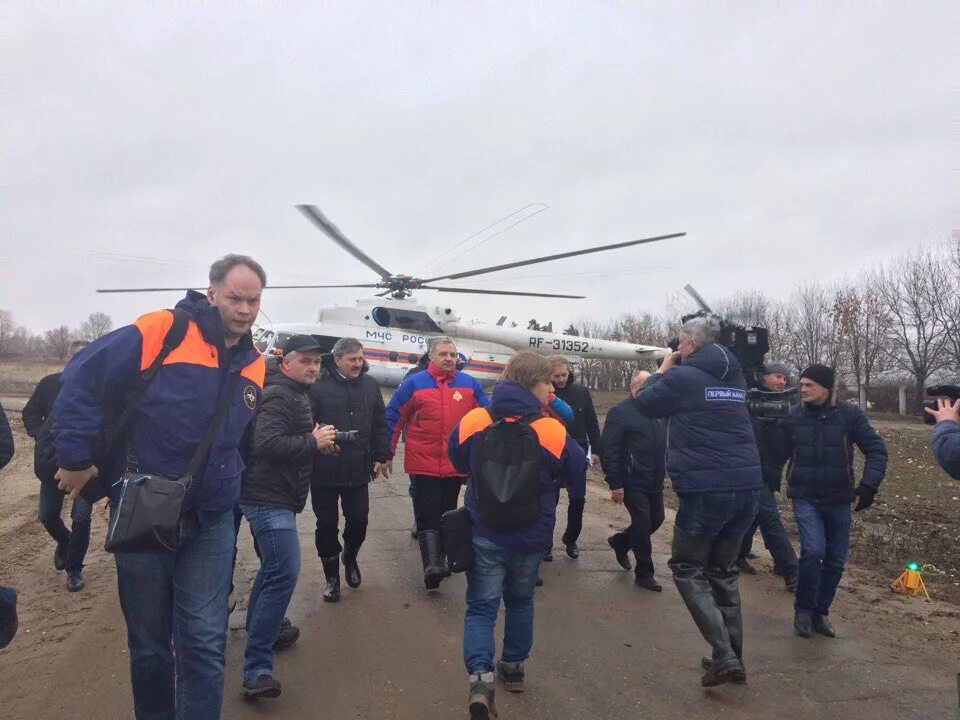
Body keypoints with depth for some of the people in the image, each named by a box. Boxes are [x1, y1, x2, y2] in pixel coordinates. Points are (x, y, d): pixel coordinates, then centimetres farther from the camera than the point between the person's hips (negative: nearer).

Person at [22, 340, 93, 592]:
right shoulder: (50, 384, -1)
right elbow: (30, 412, 10)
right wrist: (41, 436, -4)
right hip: (53, 462, 3)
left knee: (81, 517, -5)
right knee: (47, 515, 10)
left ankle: (74, 569, 16)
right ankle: (64, 542, 44)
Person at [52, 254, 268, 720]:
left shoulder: (253, 364, 4)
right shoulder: (159, 332, -14)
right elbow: (82, 380, -12)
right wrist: (75, 459, -11)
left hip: (211, 521, 3)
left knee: (204, 641, 2)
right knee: (149, 642, 13)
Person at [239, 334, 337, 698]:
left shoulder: (295, 394, 17)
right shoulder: (278, 396, -16)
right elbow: (267, 443, -29)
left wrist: (317, 441, 5)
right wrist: (313, 442, -19)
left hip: (276, 496, 11)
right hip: (269, 497, -11)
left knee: (274, 568, 25)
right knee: (284, 571, -18)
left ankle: (263, 628, 43)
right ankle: (257, 667, -16)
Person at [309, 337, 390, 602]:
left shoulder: (370, 386, 4)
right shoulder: (319, 386, -12)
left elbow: (379, 424, 9)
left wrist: (381, 456, 7)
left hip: (359, 471, 4)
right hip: (324, 471, -3)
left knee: (359, 520, 11)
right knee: (327, 525, 8)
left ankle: (350, 559, 40)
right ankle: (332, 577, 25)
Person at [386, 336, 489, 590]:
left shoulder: (470, 384, 5)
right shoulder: (414, 383, -3)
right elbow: (393, 417, 2)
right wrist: (387, 454, 2)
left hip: (456, 464, 4)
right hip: (423, 464, -3)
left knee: (447, 514, 15)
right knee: (427, 514, -6)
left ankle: (439, 559, 29)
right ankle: (432, 564, -10)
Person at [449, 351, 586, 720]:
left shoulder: (473, 422, -11)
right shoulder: (552, 431, -17)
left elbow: (458, 460, 6)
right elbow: (577, 465, 0)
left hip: (484, 534, 0)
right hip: (531, 537, 0)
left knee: (481, 607, 8)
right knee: (520, 601, 23)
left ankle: (480, 676, -11)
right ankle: (514, 667, 36)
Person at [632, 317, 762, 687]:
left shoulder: (682, 377, -7)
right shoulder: (734, 379, 14)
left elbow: (644, 404, 6)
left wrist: (661, 372, 19)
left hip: (706, 489, -7)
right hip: (747, 486, 7)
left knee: (687, 569, 7)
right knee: (723, 570, 18)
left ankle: (724, 657, -3)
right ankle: (732, 657, 23)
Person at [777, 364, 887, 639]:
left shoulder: (850, 414, -7)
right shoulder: (793, 416, -6)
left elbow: (876, 449, -7)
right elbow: (780, 453, -1)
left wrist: (868, 484, -18)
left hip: (839, 500, 2)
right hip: (805, 499, -1)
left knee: (835, 561, 9)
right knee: (813, 550, -18)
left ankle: (820, 612, 29)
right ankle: (803, 610, 4)